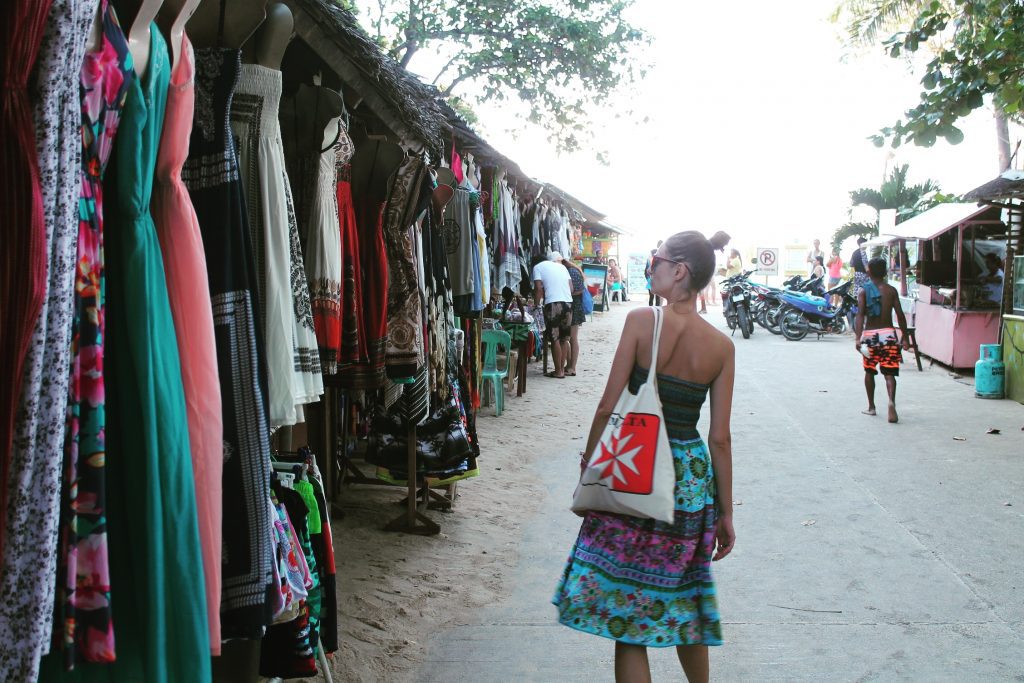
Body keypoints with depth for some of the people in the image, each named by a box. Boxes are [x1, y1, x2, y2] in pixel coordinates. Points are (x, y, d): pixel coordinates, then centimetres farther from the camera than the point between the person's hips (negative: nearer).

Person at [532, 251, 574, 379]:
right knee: (564, 339, 13)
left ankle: (558, 371, 4)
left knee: (555, 339, 1)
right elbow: (571, 288, 13)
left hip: (553, 304, -5)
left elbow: (538, 288, -4)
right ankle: (562, 368, 17)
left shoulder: (538, 266, 7)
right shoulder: (562, 267, 19)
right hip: (568, 303, 5)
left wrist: (536, 305, 6)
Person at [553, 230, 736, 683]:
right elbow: (720, 439, 0)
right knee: (683, 601, 24)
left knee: (626, 611, 7)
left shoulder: (642, 321, -11)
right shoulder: (722, 347, -1)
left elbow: (607, 408, -11)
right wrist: (725, 514, 8)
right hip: (690, 477, 4)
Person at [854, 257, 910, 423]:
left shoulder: (863, 291, -1)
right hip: (888, 333, 0)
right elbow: (900, 315, 0)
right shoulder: (891, 290, 3)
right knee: (889, 373, -2)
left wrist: (858, 337, -18)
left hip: (870, 334, 0)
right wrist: (905, 338, 6)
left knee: (869, 371, 17)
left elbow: (860, 315, -12)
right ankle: (891, 401, -27)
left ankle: (871, 407, 23)